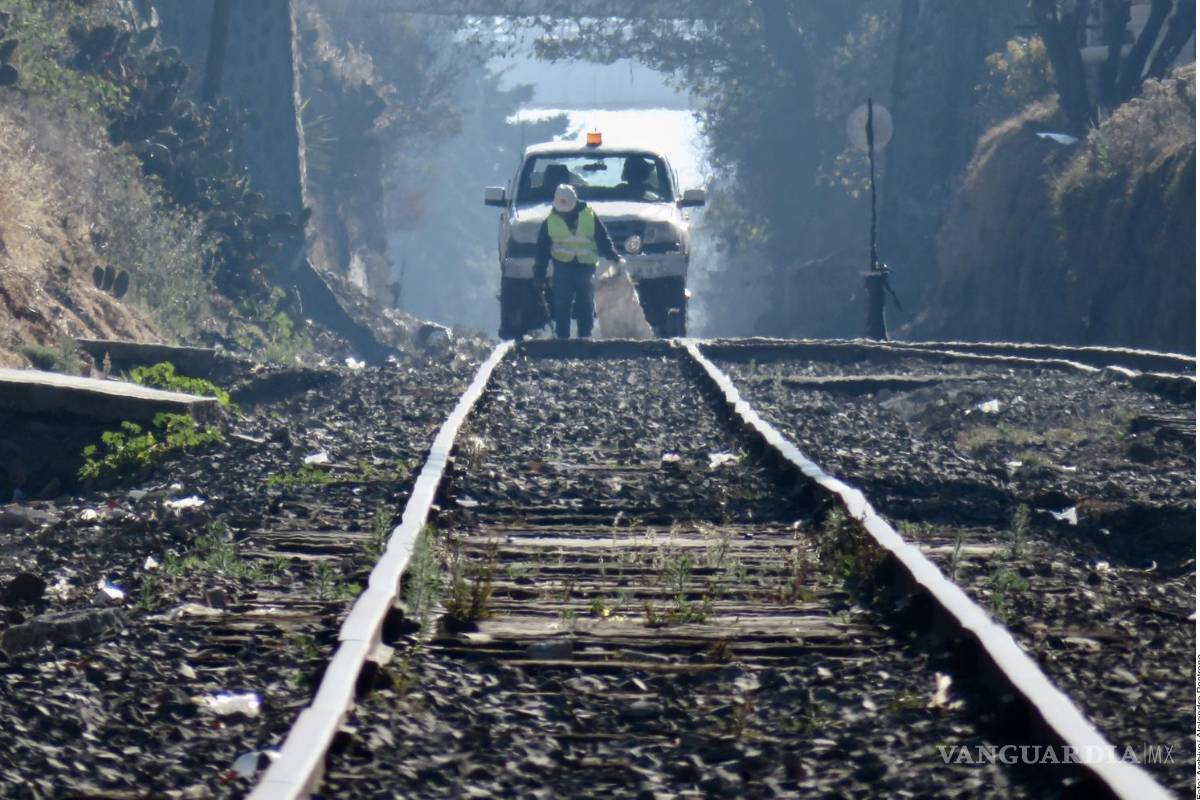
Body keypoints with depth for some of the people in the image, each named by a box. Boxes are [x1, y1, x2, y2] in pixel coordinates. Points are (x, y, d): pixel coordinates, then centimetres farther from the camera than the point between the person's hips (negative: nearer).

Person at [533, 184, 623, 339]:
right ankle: (562, 337, 1)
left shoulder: (589, 216, -2)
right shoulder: (551, 221, 0)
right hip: (563, 266, 0)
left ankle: (585, 336, 9)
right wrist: (539, 274, 4)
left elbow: (603, 239, 5)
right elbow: (542, 249, 5)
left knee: (585, 303, 3)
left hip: (586, 266, 0)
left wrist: (614, 257, -4)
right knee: (562, 304, -3)